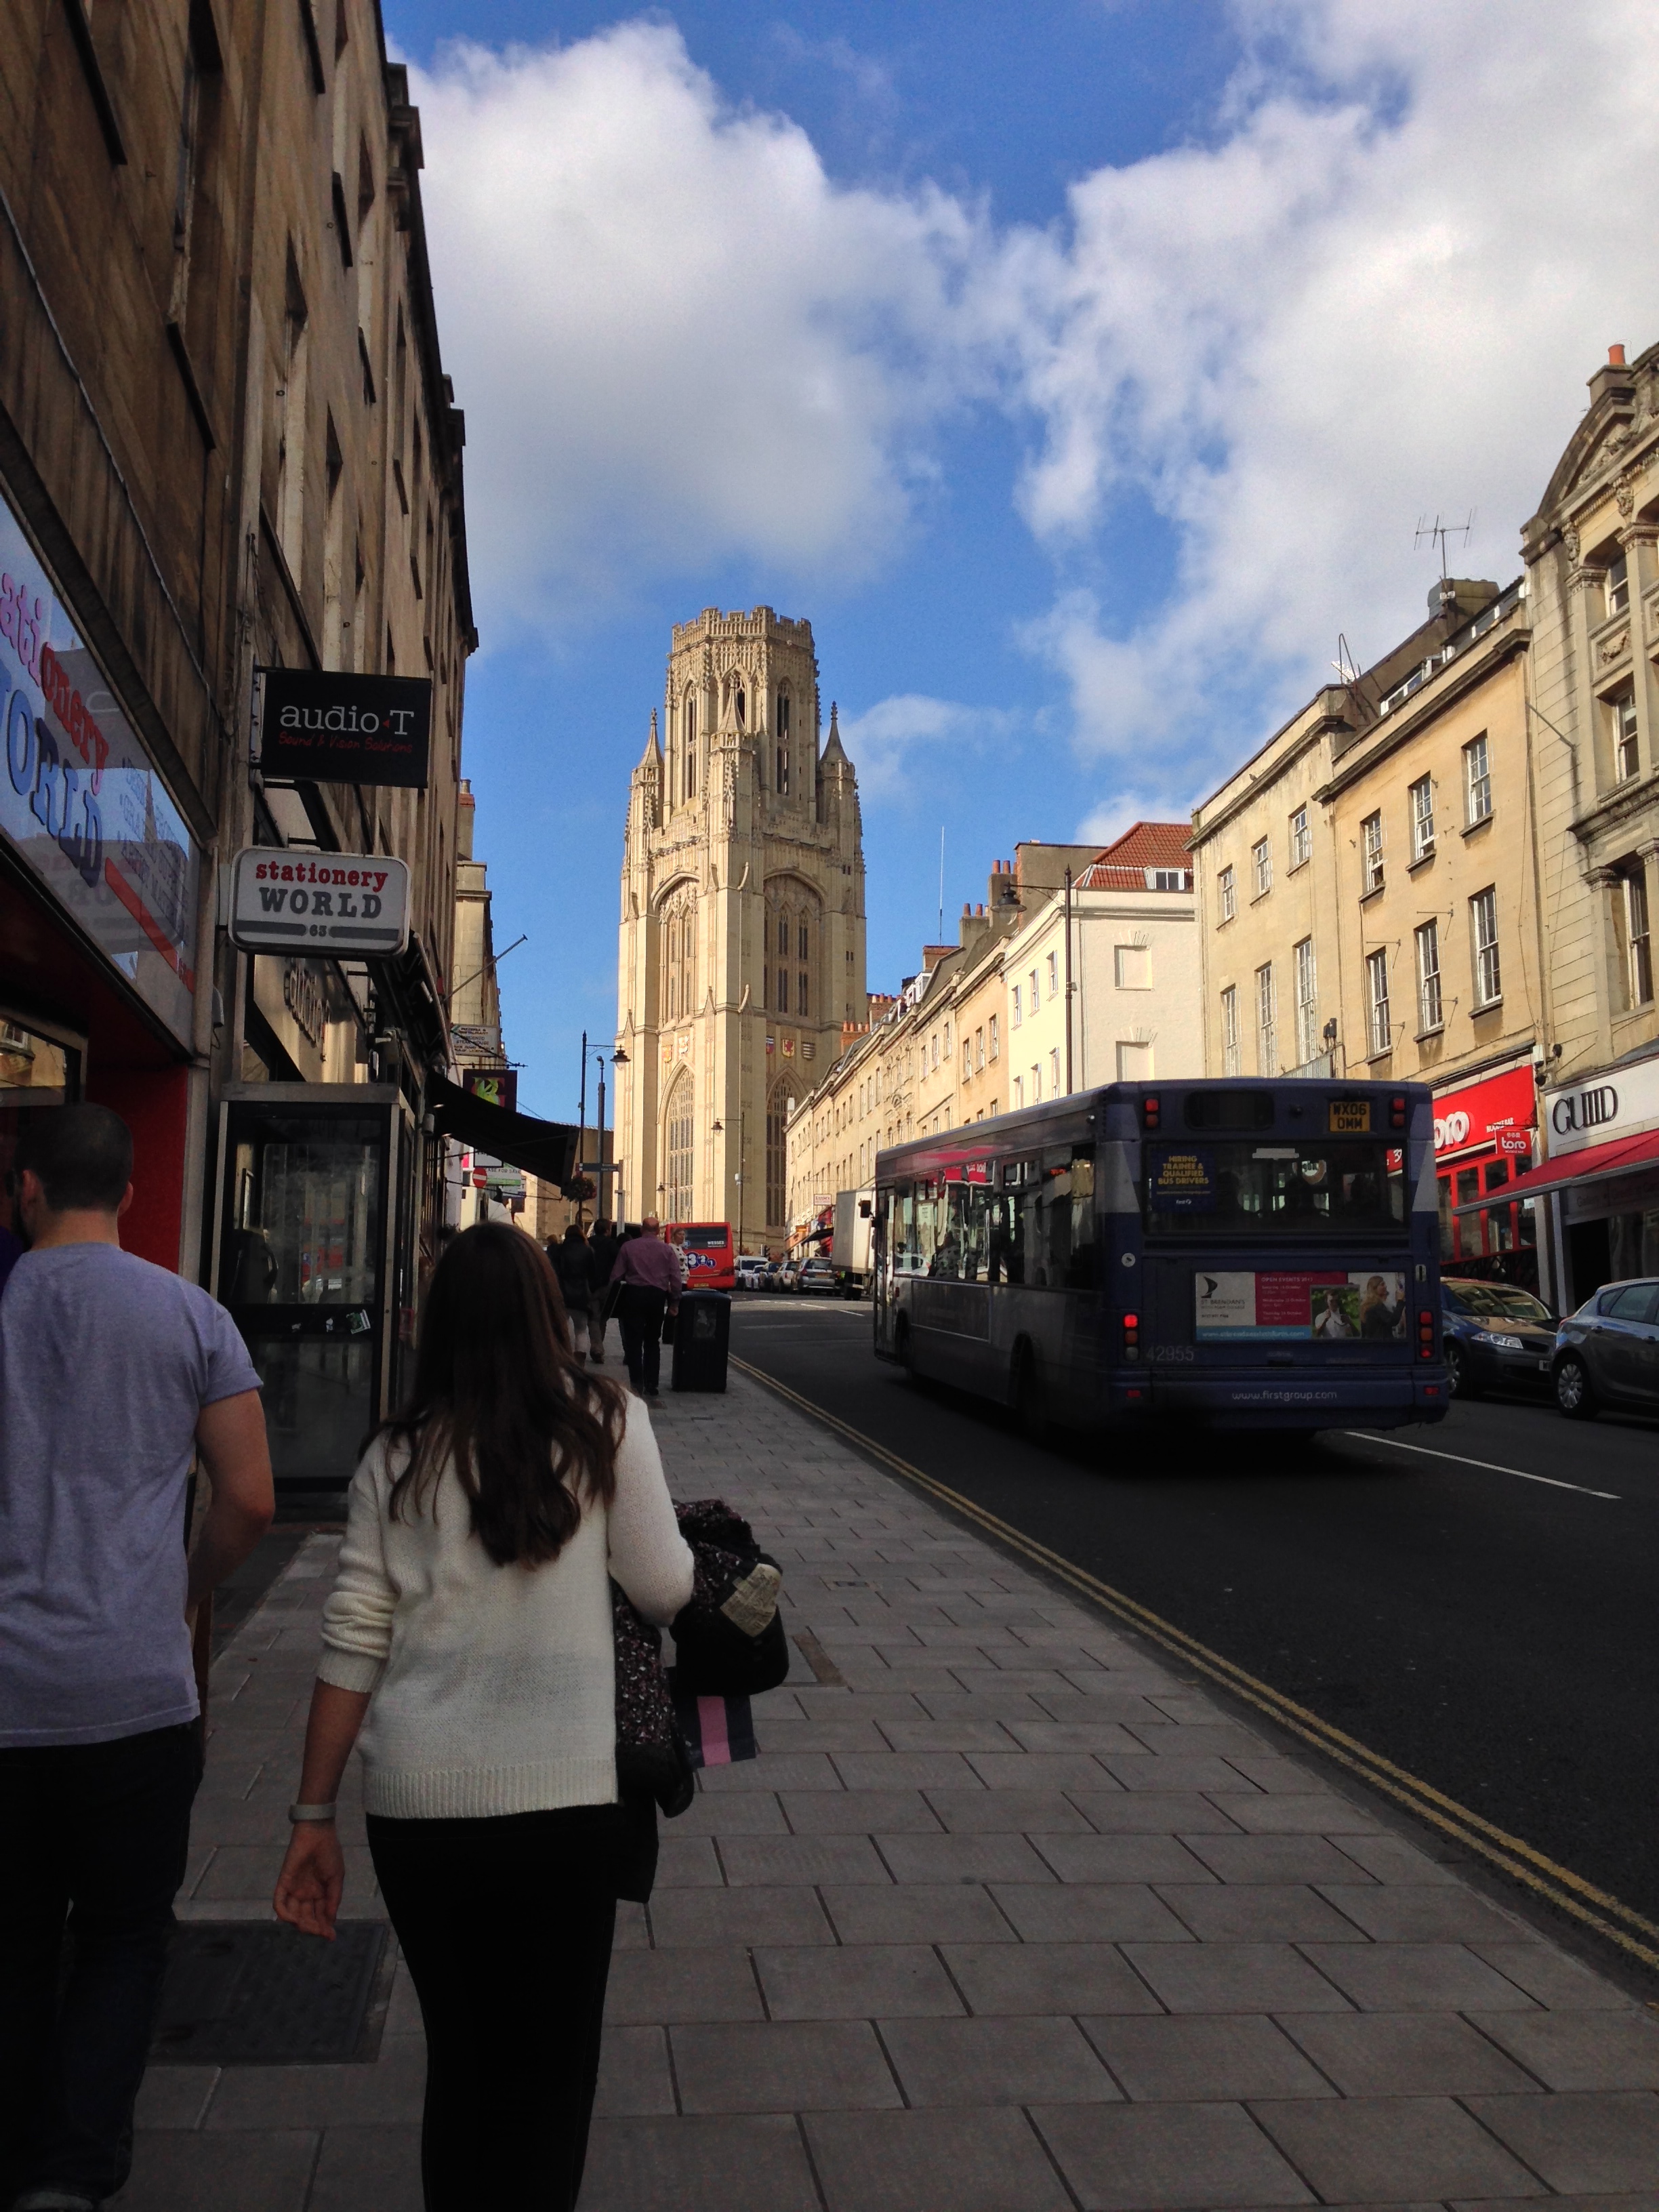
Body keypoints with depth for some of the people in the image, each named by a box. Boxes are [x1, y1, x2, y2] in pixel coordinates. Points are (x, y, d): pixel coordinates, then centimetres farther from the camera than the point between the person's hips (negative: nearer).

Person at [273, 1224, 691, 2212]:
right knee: (549, 2071, 14)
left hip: (414, 1799, 3)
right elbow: (665, 1591, 0)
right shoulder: (607, 1423, -3)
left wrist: (316, 1815, 9)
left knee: (458, 2056, 22)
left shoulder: (401, 1453, 4)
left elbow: (354, 1640, 3)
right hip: (558, 1795, -3)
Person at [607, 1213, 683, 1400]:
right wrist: (674, 1302, 10)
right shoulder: (667, 1250, 1)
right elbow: (677, 1279, 0)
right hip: (657, 1296, 2)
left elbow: (616, 1276, -3)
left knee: (634, 1342, 4)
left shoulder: (628, 1247, -1)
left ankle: (637, 1386, -3)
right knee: (652, 1343, 14)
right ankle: (651, 1387, 13)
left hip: (634, 1294, -2)